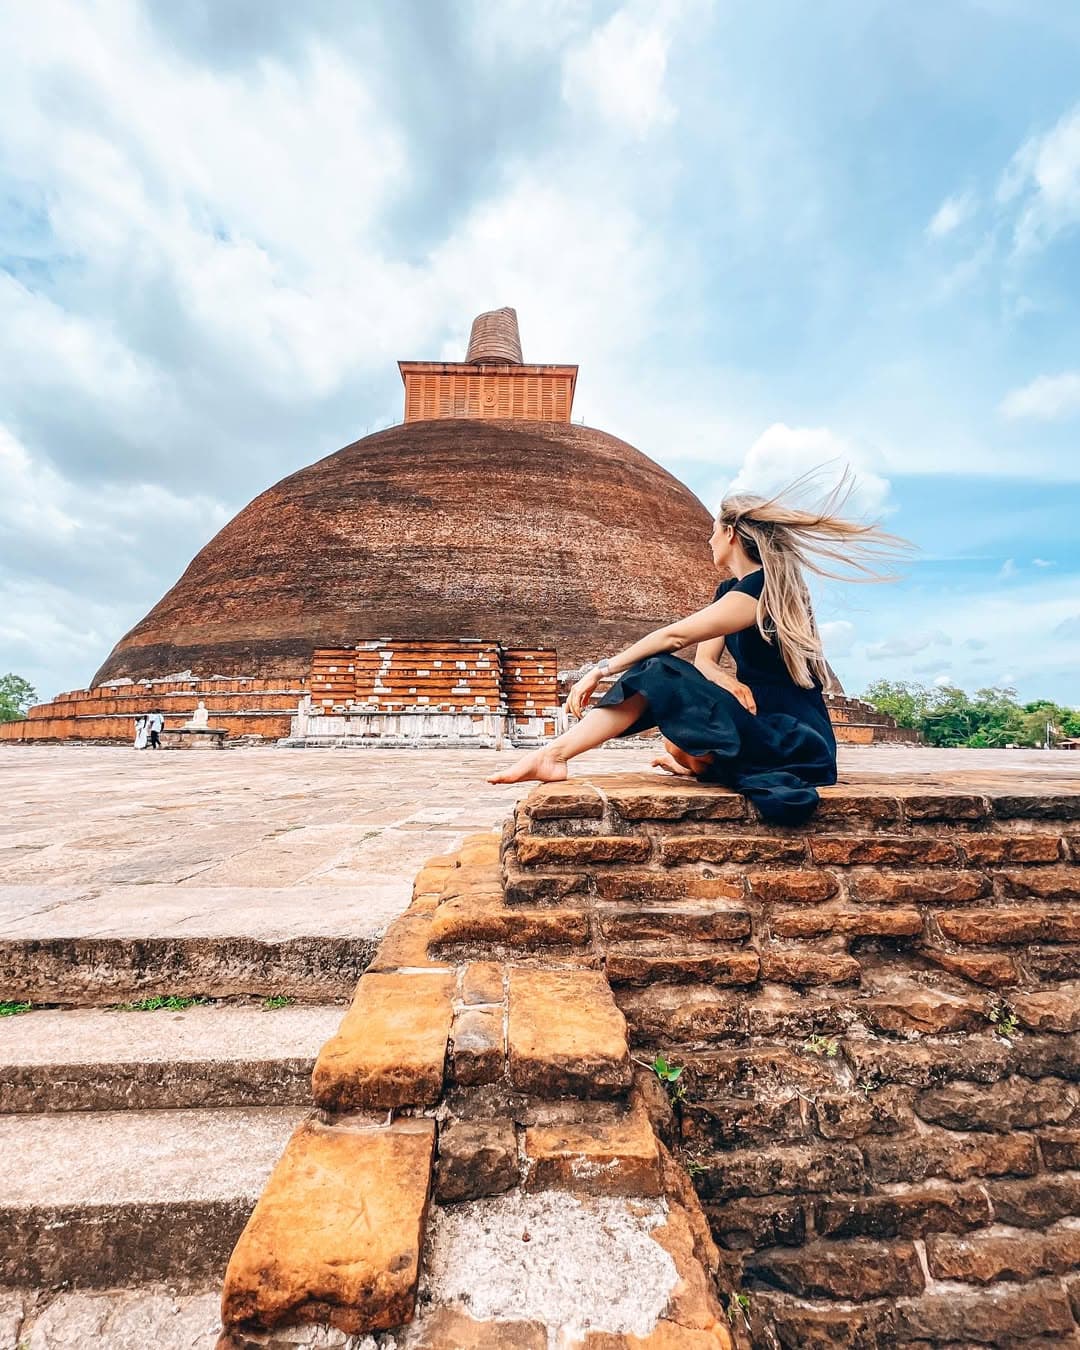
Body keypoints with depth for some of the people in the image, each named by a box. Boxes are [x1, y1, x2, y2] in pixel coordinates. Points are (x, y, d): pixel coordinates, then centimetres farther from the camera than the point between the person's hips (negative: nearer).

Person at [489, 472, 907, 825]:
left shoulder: (760, 588, -16)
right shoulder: (728, 589, 13)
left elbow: (675, 636, -24)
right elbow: (704, 659, 4)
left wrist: (601, 670, -22)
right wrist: (728, 682, -18)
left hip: (797, 740, -9)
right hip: (760, 723, 9)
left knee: (660, 675, -21)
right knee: (656, 675, -2)